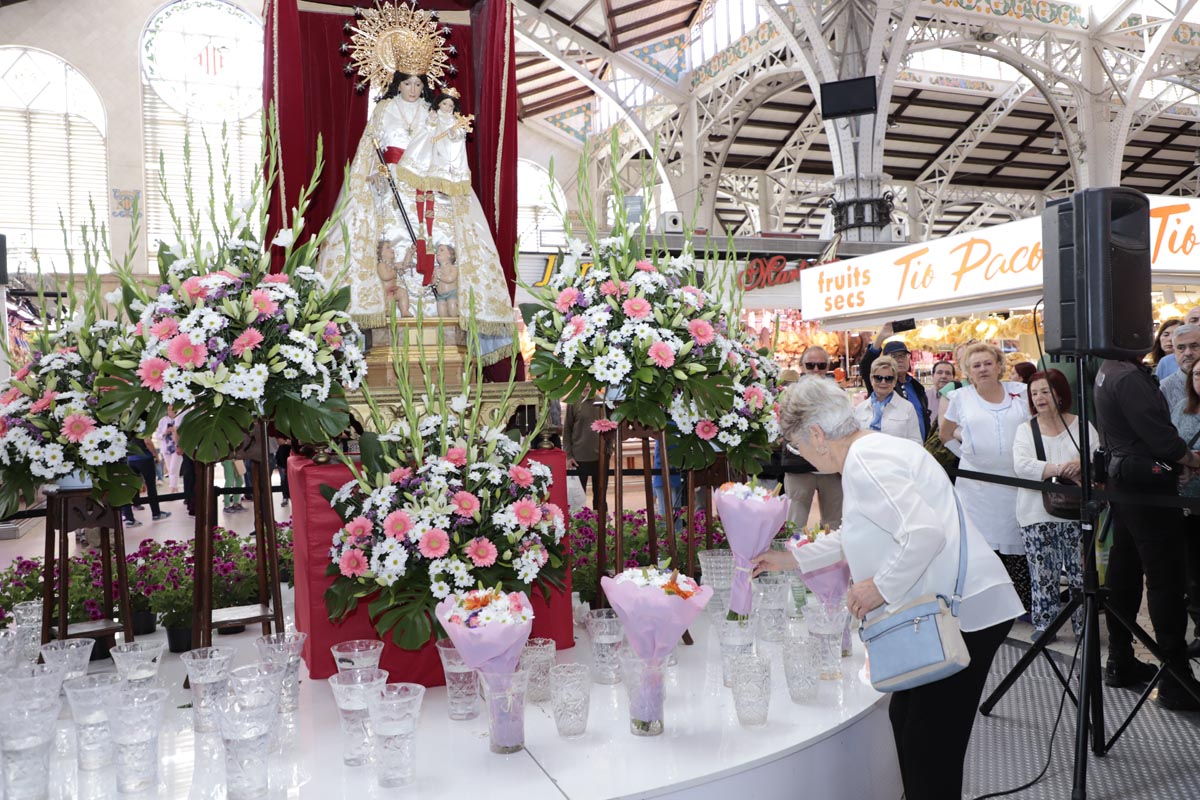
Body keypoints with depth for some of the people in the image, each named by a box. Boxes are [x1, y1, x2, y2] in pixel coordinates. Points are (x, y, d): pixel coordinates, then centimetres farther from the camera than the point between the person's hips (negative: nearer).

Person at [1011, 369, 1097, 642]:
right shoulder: (1025, 430, 6)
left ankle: (1084, 624, 16)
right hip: (1037, 513, 0)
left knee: (1080, 571, 3)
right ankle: (1044, 623, 16)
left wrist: (1083, 464, -22)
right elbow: (1021, 465, -9)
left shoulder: (1081, 425, 7)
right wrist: (1061, 469, -18)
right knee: (1042, 573, 4)